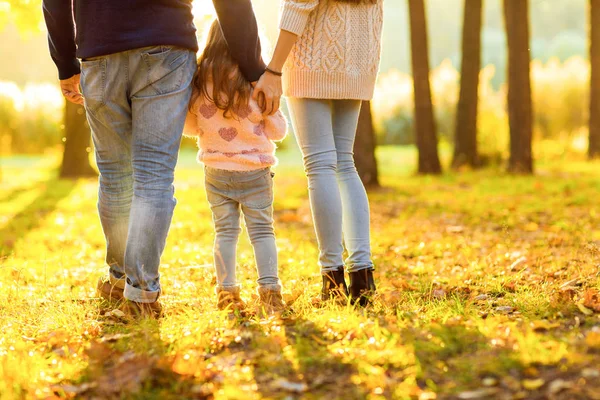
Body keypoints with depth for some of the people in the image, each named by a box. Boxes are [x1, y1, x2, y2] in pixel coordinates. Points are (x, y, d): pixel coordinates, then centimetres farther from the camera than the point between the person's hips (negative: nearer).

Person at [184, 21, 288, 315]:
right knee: (262, 230, 6)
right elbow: (278, 130, -3)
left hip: (216, 171, 2)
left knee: (225, 231, 11)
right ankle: (269, 290, 3)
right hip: (254, 170, -2)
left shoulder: (199, 82, -7)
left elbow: (189, 127, 6)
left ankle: (227, 292, 11)